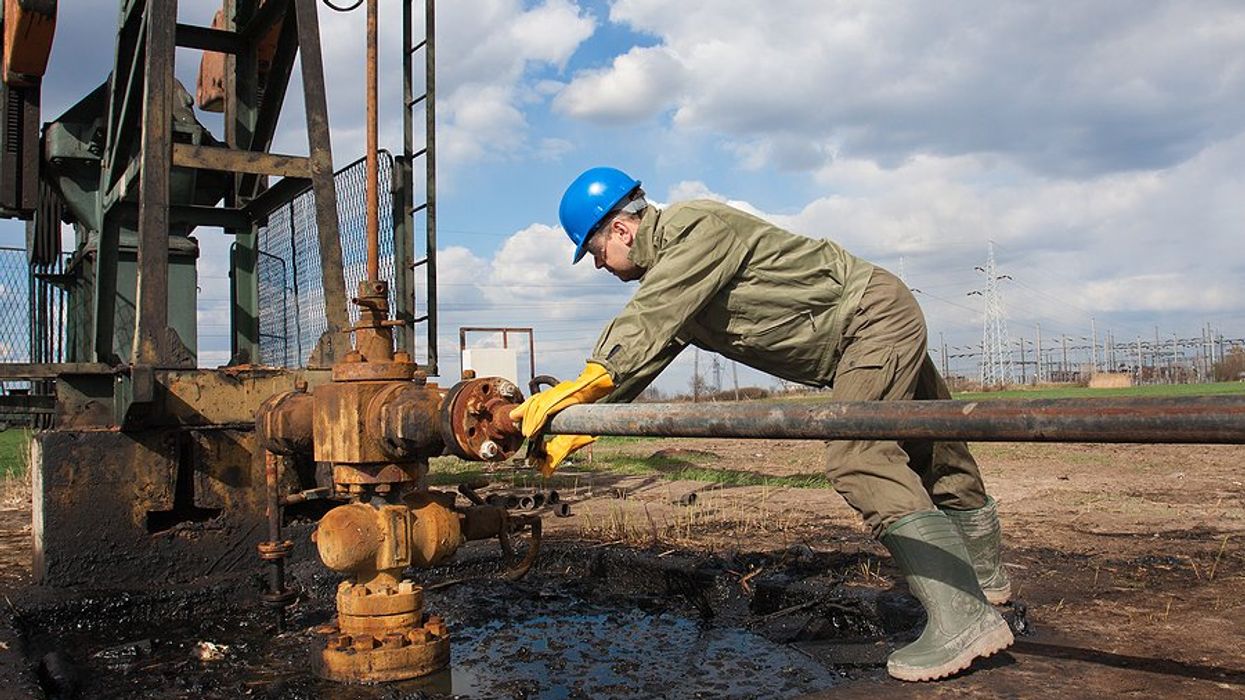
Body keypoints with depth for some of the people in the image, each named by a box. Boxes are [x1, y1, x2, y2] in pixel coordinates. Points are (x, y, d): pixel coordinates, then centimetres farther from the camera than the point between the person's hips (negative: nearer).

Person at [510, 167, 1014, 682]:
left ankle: (966, 619, -19)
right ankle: (984, 578, 36)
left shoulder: (696, 227, -20)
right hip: (883, 327, 10)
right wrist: (577, 429, -3)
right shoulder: (666, 274, 9)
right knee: (933, 458, 19)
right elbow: (634, 359, 5)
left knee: (858, 461, -20)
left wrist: (571, 392, -33)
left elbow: (643, 335, -31)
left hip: (875, 317, -10)